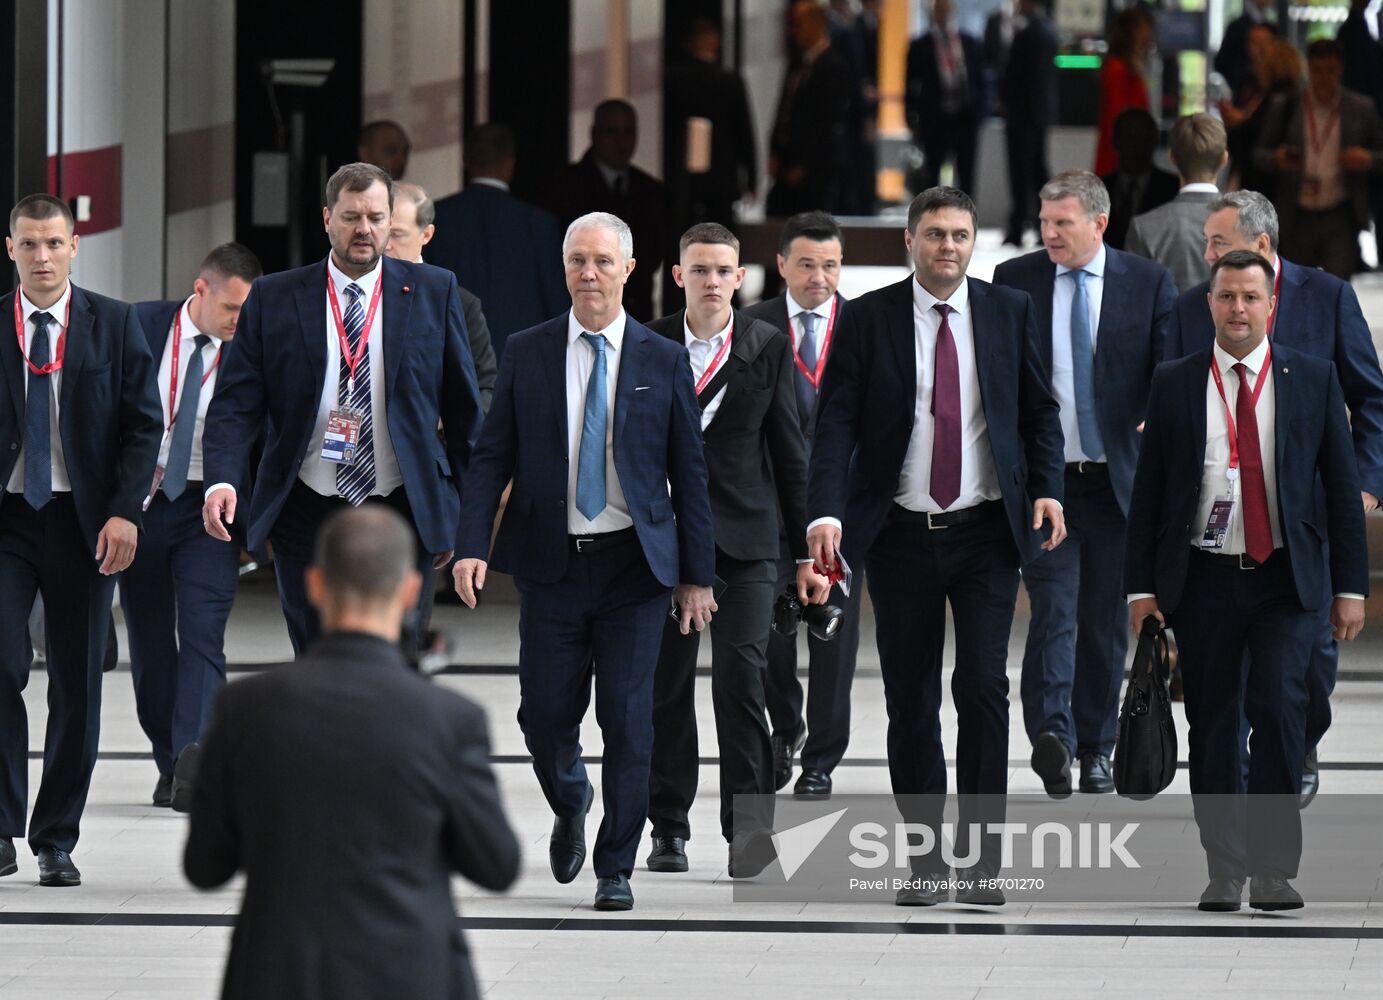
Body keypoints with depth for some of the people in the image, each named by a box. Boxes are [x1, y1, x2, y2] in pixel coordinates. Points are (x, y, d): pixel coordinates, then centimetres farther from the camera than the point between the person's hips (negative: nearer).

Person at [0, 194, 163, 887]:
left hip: (85, 523, 1)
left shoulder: (114, 325, 3)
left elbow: (144, 424, 2)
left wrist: (124, 512, -9)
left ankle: (57, 840, 12)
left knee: (77, 685, 3)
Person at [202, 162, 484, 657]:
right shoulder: (272, 298, 3)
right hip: (307, 518, 0)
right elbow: (236, 402, -1)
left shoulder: (433, 292, 5)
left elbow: (464, 407, 9)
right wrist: (221, 481, -19)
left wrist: (465, 512, 7)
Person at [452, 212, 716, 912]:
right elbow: (491, 457, 3)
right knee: (545, 714, 1)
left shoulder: (663, 362, 3)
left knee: (628, 721, -4)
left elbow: (689, 474, 6)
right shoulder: (527, 356, 4)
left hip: (635, 565, -1)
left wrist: (698, 574, 3)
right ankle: (570, 806, 34)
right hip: (552, 563, 1)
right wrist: (473, 546, -11)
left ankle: (616, 870, 6)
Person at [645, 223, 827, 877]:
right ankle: (669, 828, 15)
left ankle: (748, 827, -11)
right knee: (665, 682, 6)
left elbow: (790, 452, 5)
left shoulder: (768, 347, 3)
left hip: (744, 535, -1)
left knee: (740, 676, -12)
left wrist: (807, 551, 3)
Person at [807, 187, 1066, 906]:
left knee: (982, 685, -11)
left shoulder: (1009, 312, 6)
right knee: (910, 700, 5)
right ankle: (926, 860, 15)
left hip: (987, 531, 0)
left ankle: (981, 858, -5)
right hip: (902, 534, 0)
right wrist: (827, 511, -18)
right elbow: (836, 421, -4)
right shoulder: (868, 319, 0)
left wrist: (1046, 488, -4)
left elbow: (1039, 409, 12)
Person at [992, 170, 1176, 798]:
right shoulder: (1014, 281, 5)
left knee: (1105, 618, 7)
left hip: (1117, 479, 1)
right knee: (1054, 608, -15)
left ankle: (1096, 749, 17)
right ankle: (1051, 734, -26)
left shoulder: (1148, 283, 4)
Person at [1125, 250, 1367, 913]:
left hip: (1286, 579, -1)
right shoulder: (1175, 385, 6)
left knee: (1279, 709, -14)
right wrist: (1142, 585, 1)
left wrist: (1350, 585, 1)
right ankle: (1224, 870, 12)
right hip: (1203, 579, 1)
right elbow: (1148, 491, 7)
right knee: (1212, 724, 3)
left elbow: (1341, 485, 6)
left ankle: (1273, 869, -9)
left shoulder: (1312, 380, 5)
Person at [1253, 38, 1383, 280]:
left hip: (1341, 217, -2)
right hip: (1299, 219, 2)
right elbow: (1260, 154, 8)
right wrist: (1276, 159, -16)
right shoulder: (1285, 108, 3)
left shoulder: (1361, 110, 3)